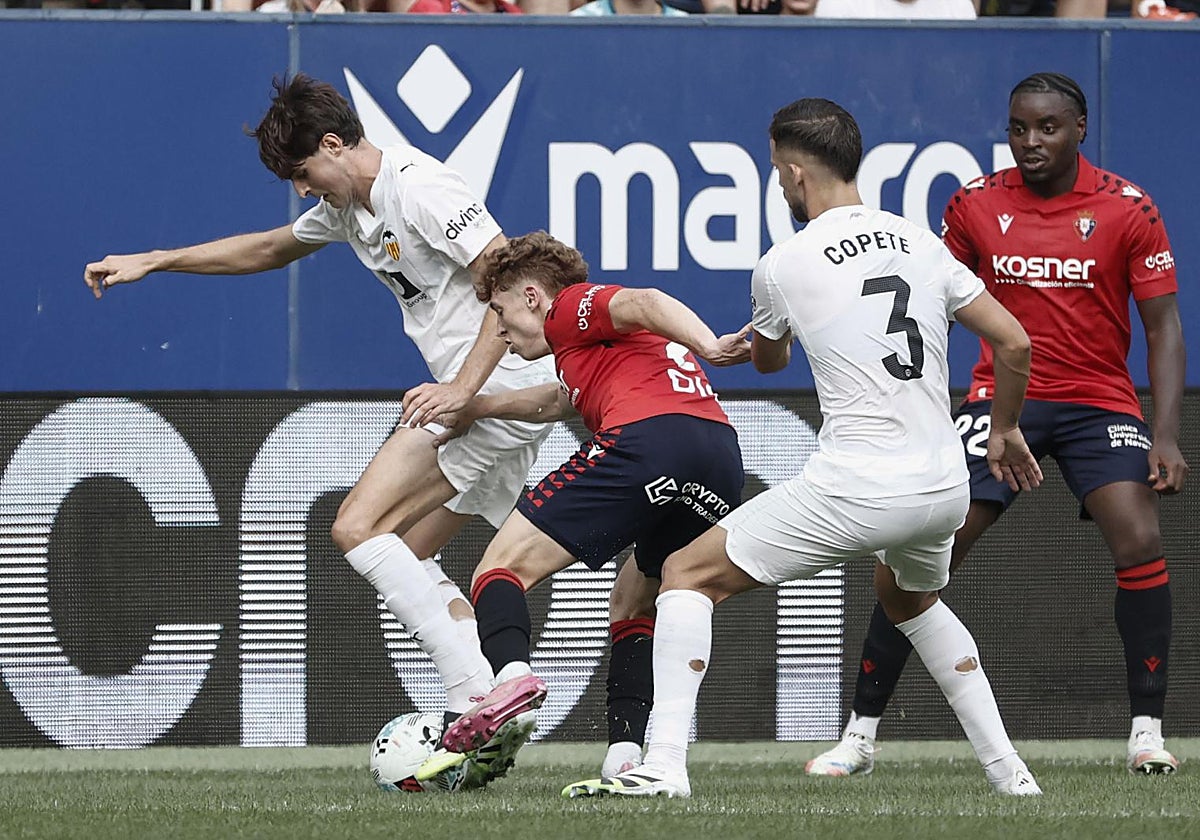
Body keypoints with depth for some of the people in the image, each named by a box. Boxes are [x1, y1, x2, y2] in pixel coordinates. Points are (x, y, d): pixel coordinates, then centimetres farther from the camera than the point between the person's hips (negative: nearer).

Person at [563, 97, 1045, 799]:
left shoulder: (782, 266, -2)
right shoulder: (920, 242, 8)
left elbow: (768, 361, 19)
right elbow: (1014, 342, 10)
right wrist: (1005, 431, 26)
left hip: (855, 491, -6)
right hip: (946, 489, 6)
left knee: (689, 576, 7)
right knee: (915, 602, 36)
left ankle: (664, 766, -6)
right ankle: (1007, 770, 28)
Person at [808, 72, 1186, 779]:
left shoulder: (1128, 210, -7)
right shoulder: (975, 205, -1)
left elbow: (1164, 327, -5)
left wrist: (1166, 439, -15)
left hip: (1100, 401, -1)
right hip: (1001, 397, 1)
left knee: (1141, 543, -21)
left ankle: (1148, 733, -10)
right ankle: (861, 734, 1)